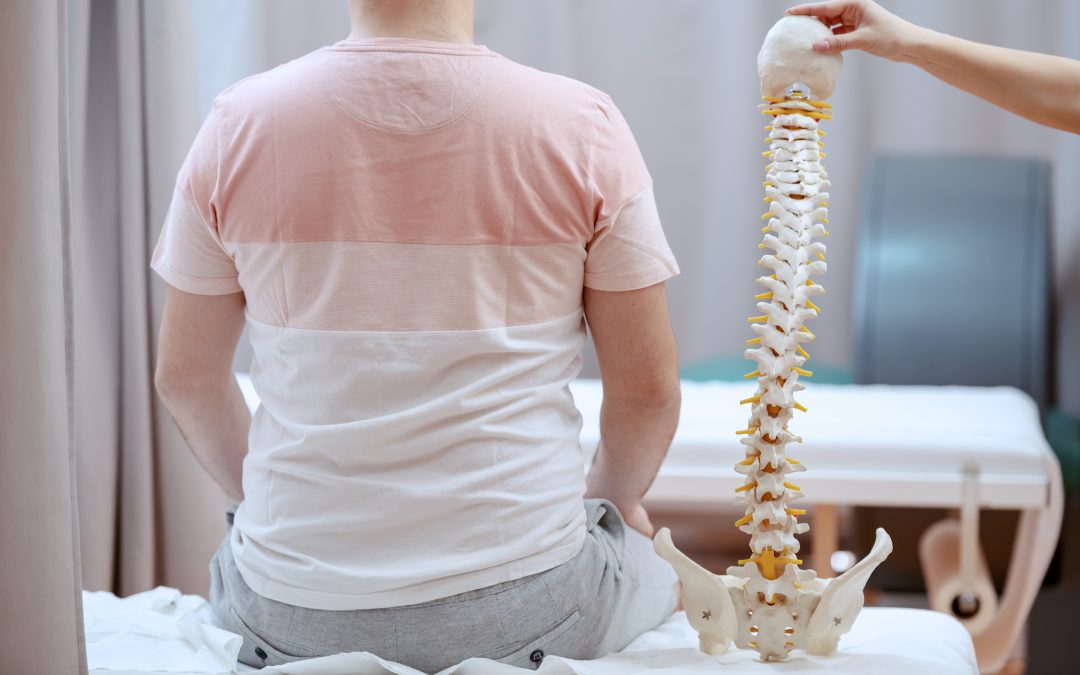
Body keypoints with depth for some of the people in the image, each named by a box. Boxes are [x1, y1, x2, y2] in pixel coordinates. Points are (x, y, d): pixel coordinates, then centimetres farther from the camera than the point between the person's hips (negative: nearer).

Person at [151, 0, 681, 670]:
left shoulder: (239, 122, -5)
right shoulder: (583, 125, -9)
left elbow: (185, 376, 4)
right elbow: (648, 387, -4)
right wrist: (612, 495, 18)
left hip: (293, 612, 3)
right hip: (524, 600, -2)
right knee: (661, 578, 32)